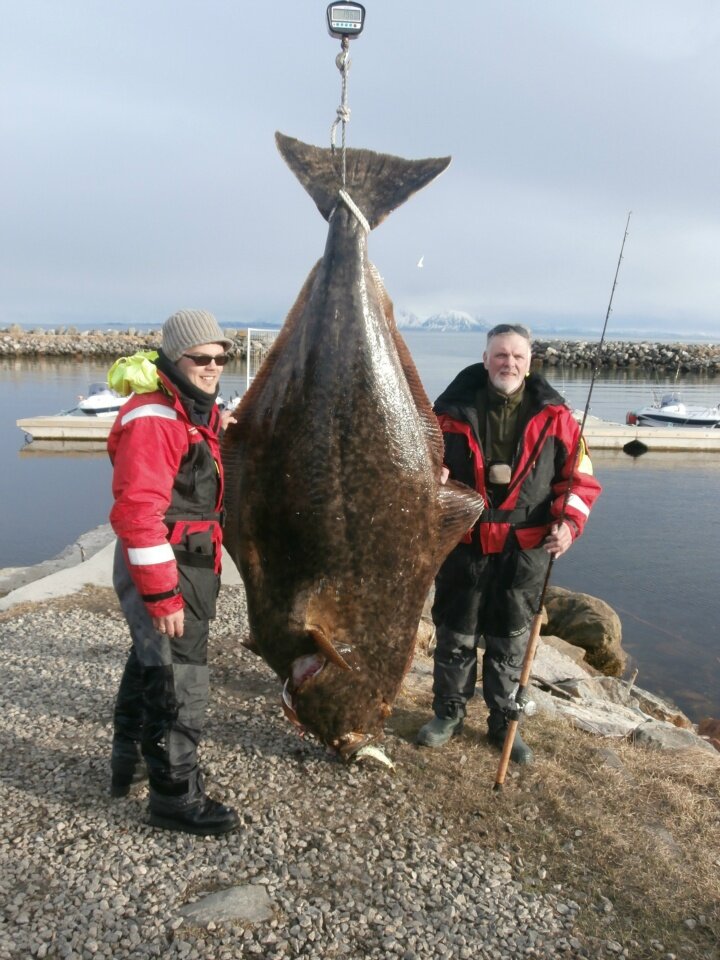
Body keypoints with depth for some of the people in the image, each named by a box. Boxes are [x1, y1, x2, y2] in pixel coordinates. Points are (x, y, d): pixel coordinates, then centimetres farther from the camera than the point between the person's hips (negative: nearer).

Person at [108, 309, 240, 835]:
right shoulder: (153, 421, -21)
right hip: (161, 570, -11)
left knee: (152, 664, 24)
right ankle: (176, 795, 15)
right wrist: (163, 596, -27)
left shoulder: (197, 415, 11)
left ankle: (131, 761, 44)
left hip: (191, 566, 11)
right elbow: (137, 514, -28)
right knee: (177, 681, -1)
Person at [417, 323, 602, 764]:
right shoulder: (455, 409, -3)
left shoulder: (553, 414, -1)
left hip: (525, 549, 0)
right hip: (464, 543, 0)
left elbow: (579, 475, 3)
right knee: (456, 634, 13)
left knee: (511, 641, 13)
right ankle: (449, 713, 33)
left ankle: (504, 722, 32)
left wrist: (569, 521, -11)